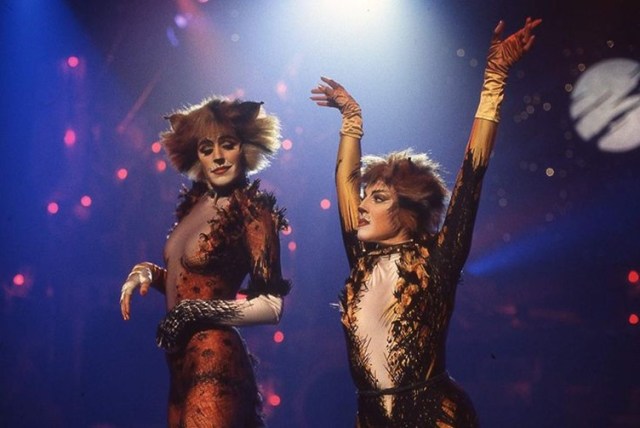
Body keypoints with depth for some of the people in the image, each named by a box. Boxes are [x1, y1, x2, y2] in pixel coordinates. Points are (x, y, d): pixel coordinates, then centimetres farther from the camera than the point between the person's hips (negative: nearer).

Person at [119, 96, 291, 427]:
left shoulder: (250, 210, -12)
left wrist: (198, 312, -19)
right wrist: (147, 273, 2)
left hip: (214, 359, -7)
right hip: (181, 359, 7)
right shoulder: (194, 202, 8)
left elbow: (272, 305, -16)